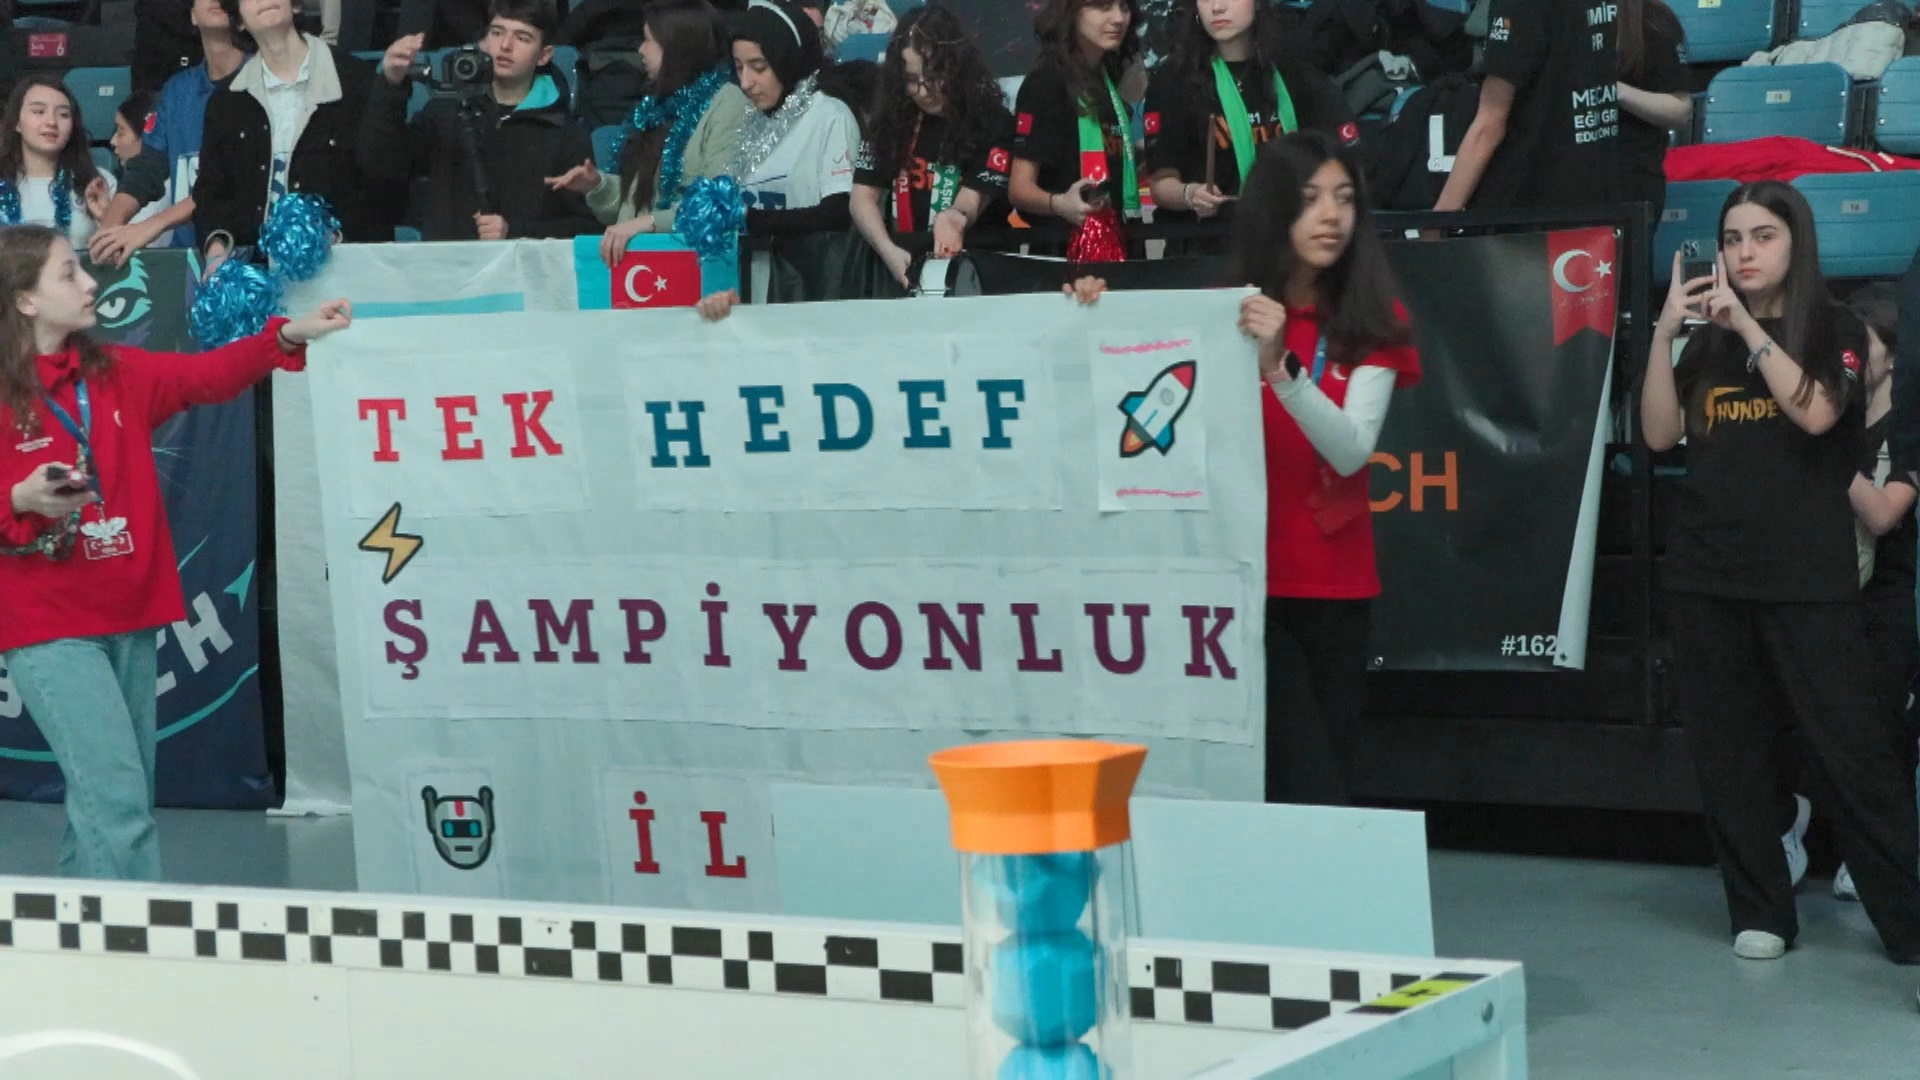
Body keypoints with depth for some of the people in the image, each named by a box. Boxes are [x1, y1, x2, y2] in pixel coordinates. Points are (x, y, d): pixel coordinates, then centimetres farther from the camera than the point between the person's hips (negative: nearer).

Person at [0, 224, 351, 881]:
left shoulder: (116, 373, 8)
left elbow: (209, 376, 4)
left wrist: (287, 337, -7)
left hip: (127, 618, 7)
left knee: (115, 800, 12)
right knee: (116, 799, -14)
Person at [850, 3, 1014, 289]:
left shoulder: (992, 123, -2)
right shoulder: (893, 118, 7)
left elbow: (972, 202, -10)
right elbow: (863, 197, 2)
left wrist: (953, 219, -35)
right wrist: (889, 251, -17)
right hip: (903, 260, 4)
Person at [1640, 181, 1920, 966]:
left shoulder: (1836, 331, 3)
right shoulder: (1708, 342, 13)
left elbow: (1816, 412, -15)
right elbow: (1660, 434, 3)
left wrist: (1746, 324, -15)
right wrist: (1665, 332, -6)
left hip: (1806, 576, -4)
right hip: (1705, 572, 4)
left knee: (1851, 747, -7)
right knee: (1729, 752, 4)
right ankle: (1759, 914, 12)